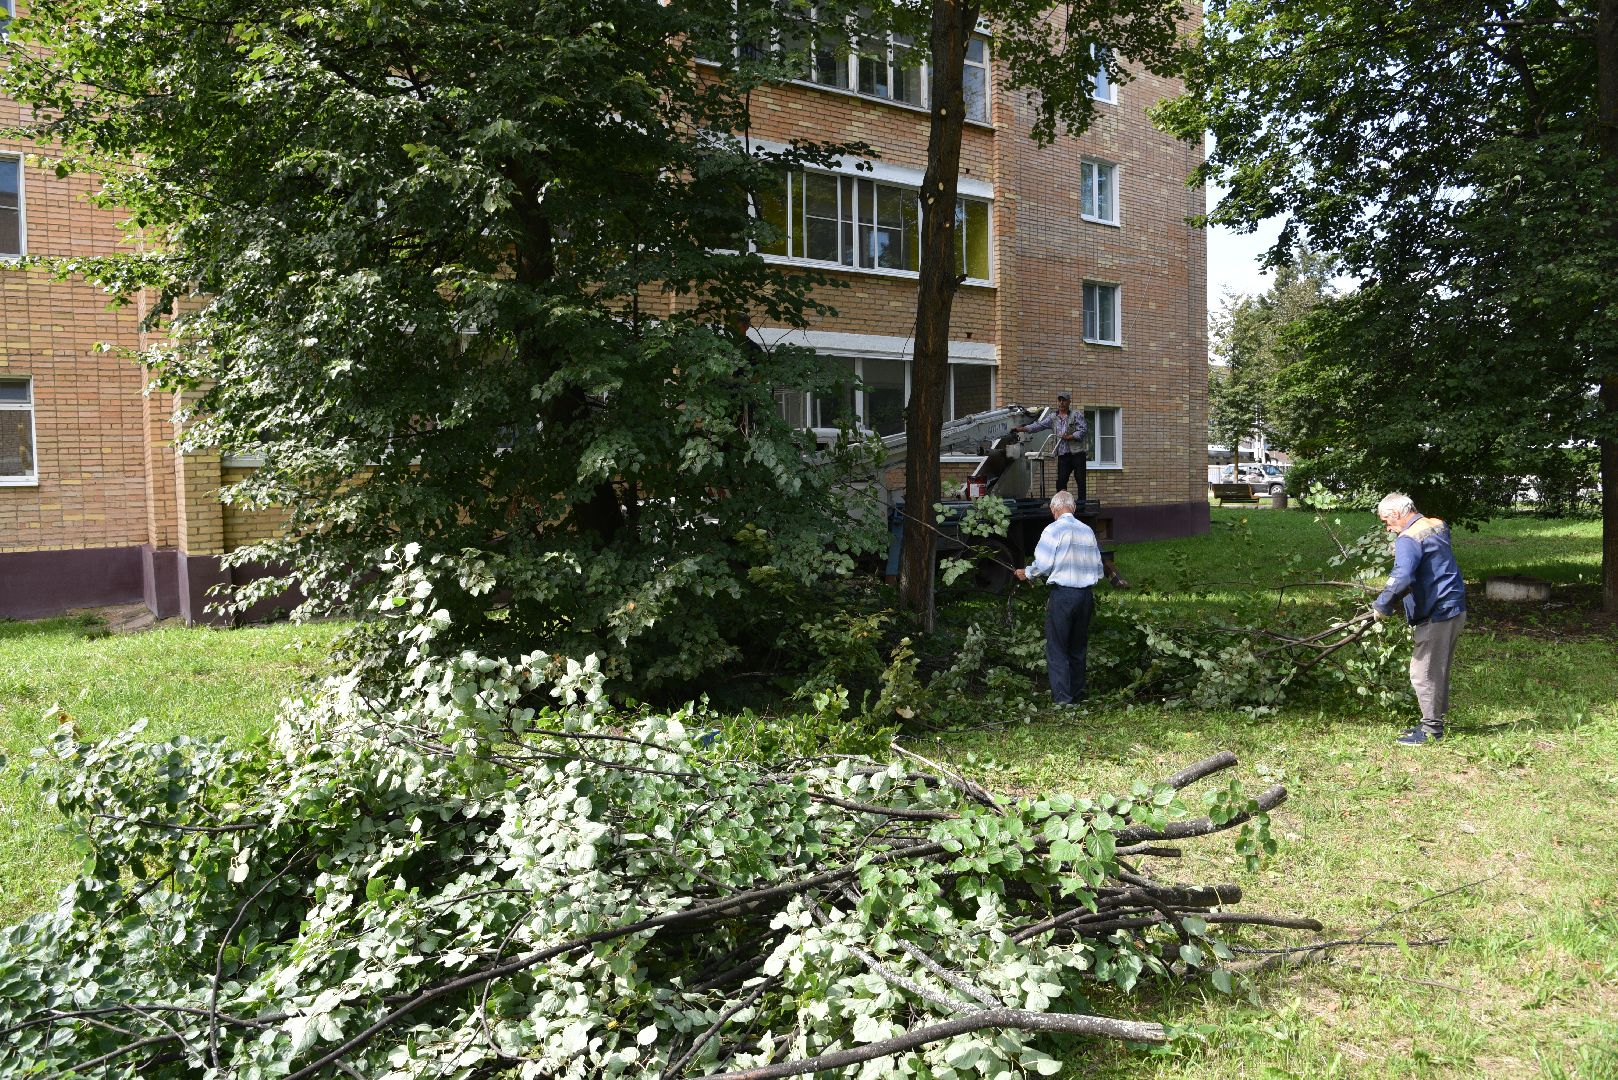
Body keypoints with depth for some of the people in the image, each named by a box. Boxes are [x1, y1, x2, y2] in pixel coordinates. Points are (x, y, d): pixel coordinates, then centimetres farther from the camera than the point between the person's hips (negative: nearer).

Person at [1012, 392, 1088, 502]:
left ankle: (1081, 501, 0)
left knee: (1081, 480, -4)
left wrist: (1070, 437, -14)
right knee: (1061, 481, -1)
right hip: (1063, 455, 4)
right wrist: (1022, 428, -1)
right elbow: (1039, 425, 8)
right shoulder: (1053, 417, 14)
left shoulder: (1077, 415, 2)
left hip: (1077, 453, -4)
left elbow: (1083, 430, -6)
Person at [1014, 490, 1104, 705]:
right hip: (1086, 594, 6)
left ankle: (1062, 696, -3)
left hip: (1062, 593, -6)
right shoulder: (1088, 531, 8)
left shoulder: (1054, 530, -8)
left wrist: (1027, 574, 7)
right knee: (1078, 648, 15)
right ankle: (1077, 693, 20)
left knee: (1057, 648, 1)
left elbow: (1043, 565, -11)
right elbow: (1098, 567, 11)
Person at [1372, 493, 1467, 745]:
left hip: (1435, 615, -10)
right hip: (1454, 609, 10)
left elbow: (1402, 578, -33)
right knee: (1439, 671, 18)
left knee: (1424, 673, -2)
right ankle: (1434, 721, 26)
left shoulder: (1409, 539, -19)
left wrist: (1382, 606, -22)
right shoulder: (1438, 526, 12)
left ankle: (1431, 730, 4)